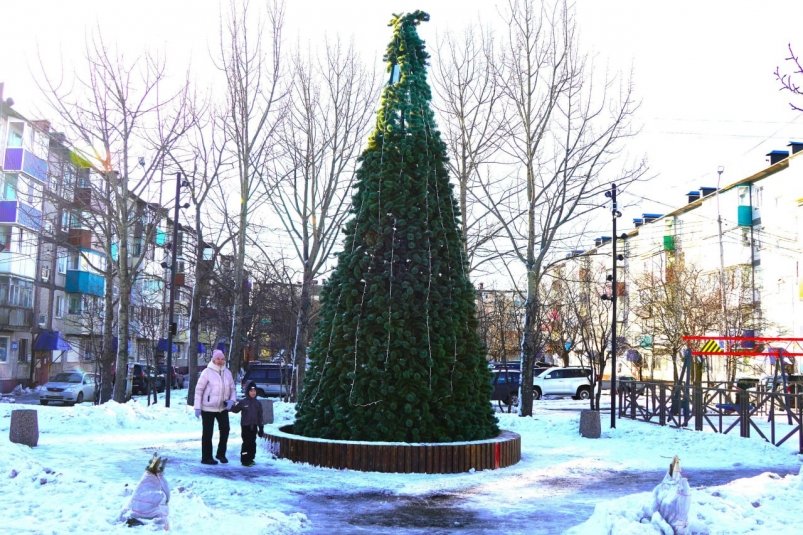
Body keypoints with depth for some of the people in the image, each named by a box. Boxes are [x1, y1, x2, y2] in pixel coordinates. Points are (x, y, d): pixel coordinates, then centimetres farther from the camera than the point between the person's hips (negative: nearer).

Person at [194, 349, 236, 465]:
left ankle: (221, 454, 19)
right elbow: (199, 390, -11)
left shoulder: (227, 373, 5)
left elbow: (232, 389, 12)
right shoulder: (207, 372, -11)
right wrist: (197, 407, -15)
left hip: (223, 407, 5)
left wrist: (232, 400, -7)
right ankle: (206, 457, 13)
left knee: (225, 429, 3)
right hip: (208, 408, -5)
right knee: (207, 433, 3)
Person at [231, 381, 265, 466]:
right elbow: (235, 410, 3)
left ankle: (251, 459, 19)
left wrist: (261, 428, 9)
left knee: (253, 443, 9)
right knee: (246, 443, -6)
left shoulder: (258, 403, 6)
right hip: (245, 426, -4)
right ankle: (245, 460, -1)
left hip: (254, 426, 4)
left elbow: (260, 417, 9)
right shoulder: (242, 402, -5)